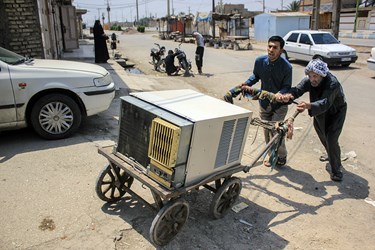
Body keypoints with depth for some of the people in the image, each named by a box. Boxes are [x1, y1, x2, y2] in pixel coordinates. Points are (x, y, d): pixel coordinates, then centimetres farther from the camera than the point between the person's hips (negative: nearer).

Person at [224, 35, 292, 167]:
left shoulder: (286, 66, -21)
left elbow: (287, 87, -15)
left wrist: (280, 94, -34)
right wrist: (246, 84, -3)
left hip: (279, 104, -4)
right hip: (264, 102, 4)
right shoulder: (260, 61, -10)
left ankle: (282, 156, 14)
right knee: (267, 130, 11)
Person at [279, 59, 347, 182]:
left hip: (335, 113, -6)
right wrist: (289, 95, -57)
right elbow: (298, 89, -33)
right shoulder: (309, 80, -19)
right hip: (319, 114, 6)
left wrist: (309, 106, -69)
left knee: (331, 140, -12)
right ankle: (331, 156, 50)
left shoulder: (333, 83, -37)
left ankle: (336, 170, 5)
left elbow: (325, 103, -50)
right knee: (323, 138, 21)